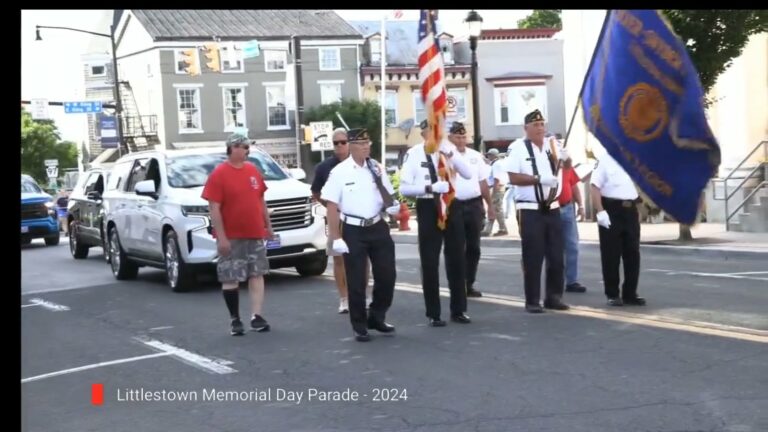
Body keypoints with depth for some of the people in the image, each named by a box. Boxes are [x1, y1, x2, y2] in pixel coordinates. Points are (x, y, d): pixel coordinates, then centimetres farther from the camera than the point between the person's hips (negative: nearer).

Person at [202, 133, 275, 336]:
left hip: (256, 234, 5)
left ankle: (256, 317, 9)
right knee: (230, 279, 1)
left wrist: (268, 225, 14)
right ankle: (235, 319, 11)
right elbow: (214, 209, -13)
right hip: (231, 237, -5)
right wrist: (221, 237, -18)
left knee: (257, 274, 5)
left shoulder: (253, 170, 7)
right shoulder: (219, 174, -10)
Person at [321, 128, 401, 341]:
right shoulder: (340, 172, -10)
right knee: (356, 281, 3)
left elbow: (388, 196, 15)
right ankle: (360, 326, 16)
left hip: (377, 226, 5)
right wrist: (336, 238, -14)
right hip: (353, 230, -4)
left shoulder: (377, 168, 4)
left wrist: (393, 205, -9)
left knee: (387, 274, 9)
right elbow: (332, 207, -11)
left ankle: (377, 317, 28)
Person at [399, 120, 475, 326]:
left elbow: (468, 174, -8)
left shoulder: (449, 149, 3)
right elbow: (404, 187, -12)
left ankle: (458, 310, 23)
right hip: (428, 208, -4)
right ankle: (433, 314, 14)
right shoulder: (414, 153, -9)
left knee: (456, 259, 11)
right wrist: (430, 188, -23)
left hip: (451, 205, 4)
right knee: (430, 262, 4)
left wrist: (451, 154, -20)